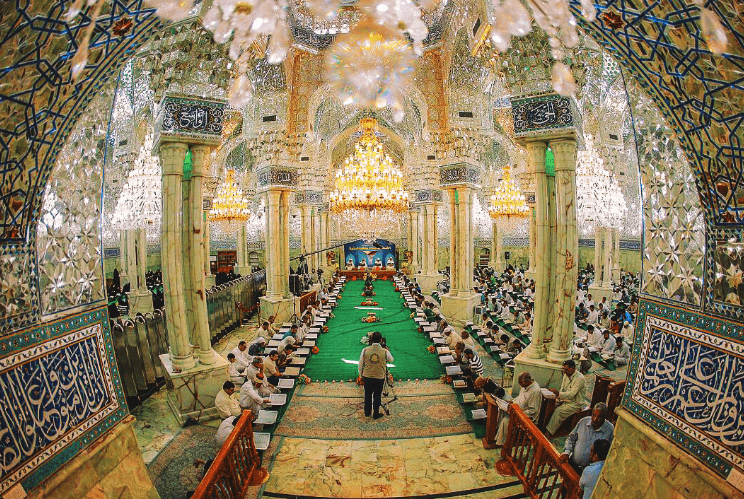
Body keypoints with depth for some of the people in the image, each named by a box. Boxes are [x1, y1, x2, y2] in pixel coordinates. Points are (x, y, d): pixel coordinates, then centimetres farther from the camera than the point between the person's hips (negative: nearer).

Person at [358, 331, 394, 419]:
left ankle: (367, 412, 35)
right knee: (377, 396, 14)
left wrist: (361, 374, 14)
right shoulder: (385, 351, -15)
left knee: (368, 395, 19)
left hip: (367, 376, 2)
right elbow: (391, 360, 6)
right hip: (380, 377, -2)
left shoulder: (365, 350, -12)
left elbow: (360, 364, -2)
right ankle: (376, 414, 25)